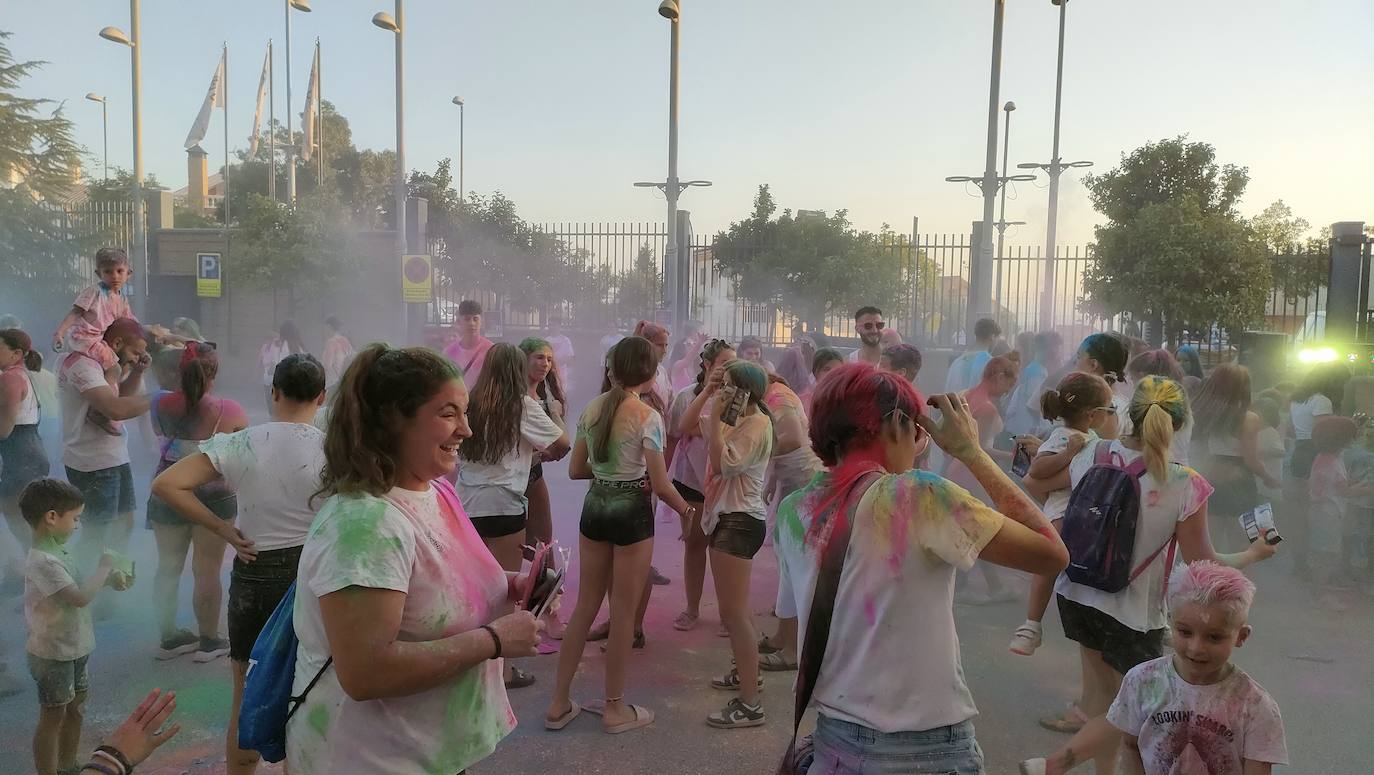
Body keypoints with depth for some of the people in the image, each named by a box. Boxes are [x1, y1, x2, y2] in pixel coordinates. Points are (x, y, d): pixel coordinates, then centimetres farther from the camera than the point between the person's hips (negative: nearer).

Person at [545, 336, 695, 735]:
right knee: (623, 613, 7)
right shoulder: (648, 417, -15)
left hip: (595, 508, 6)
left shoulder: (591, 409, 3)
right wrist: (688, 511, 2)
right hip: (632, 513, -6)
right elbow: (660, 486, -14)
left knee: (584, 606, 16)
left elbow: (575, 470, 9)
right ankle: (615, 708, 21)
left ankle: (559, 703, 23)